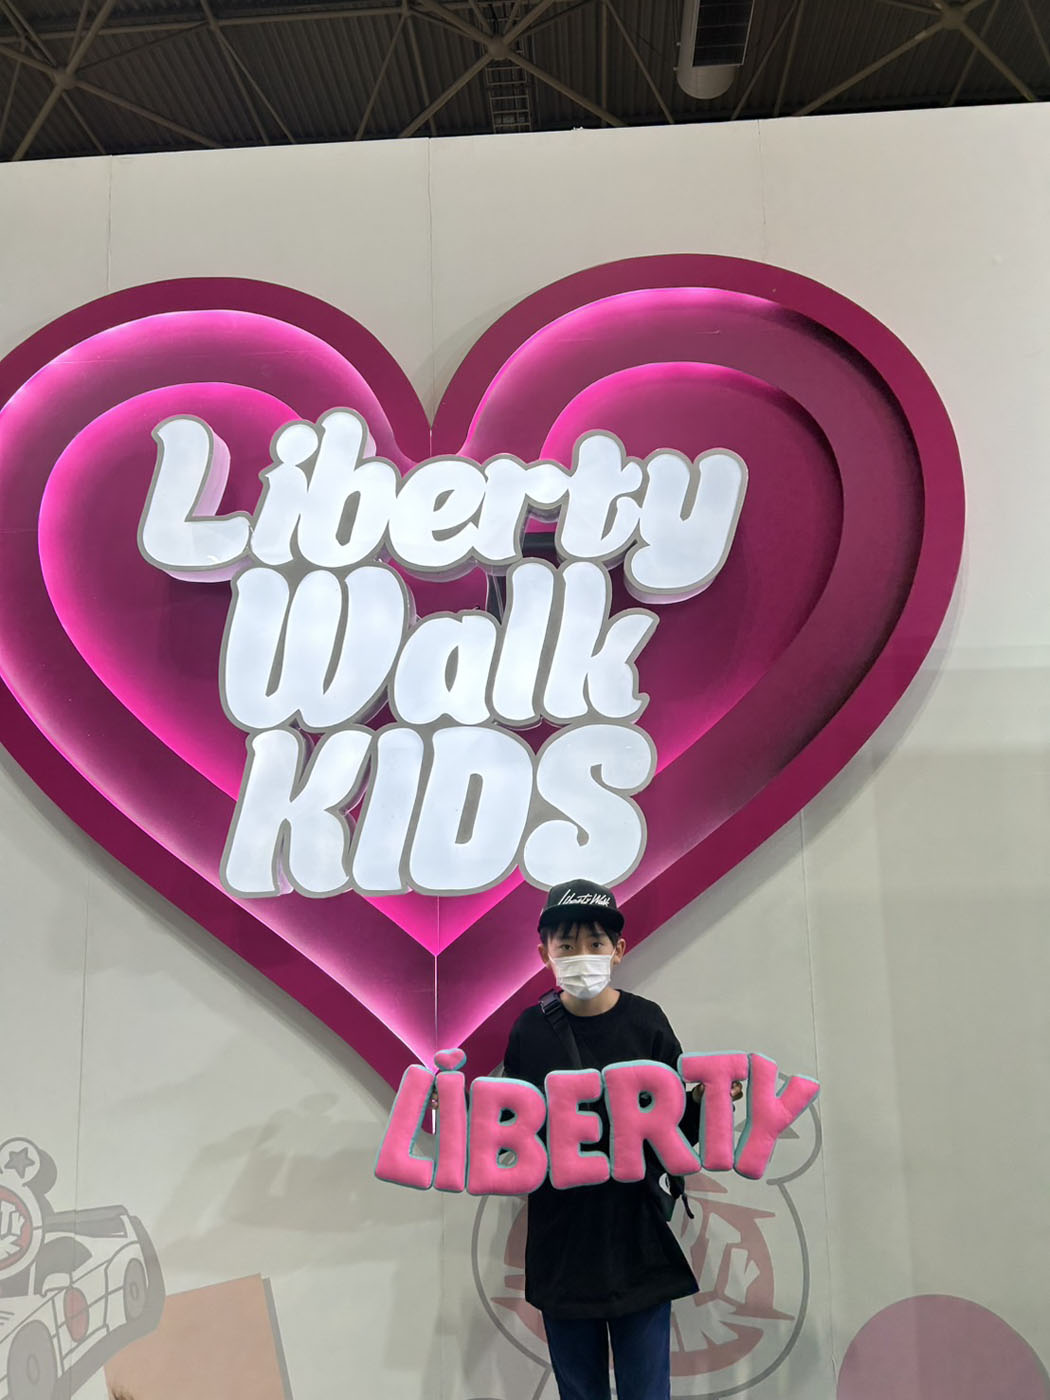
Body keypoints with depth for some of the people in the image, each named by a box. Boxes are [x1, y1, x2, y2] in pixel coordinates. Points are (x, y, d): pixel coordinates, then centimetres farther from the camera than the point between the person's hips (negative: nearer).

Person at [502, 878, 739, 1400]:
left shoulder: (645, 1022, -6)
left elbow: (681, 1127, -2)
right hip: (561, 1244, 1)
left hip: (637, 1240, -1)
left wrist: (706, 1102, -23)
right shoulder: (530, 1030, -3)